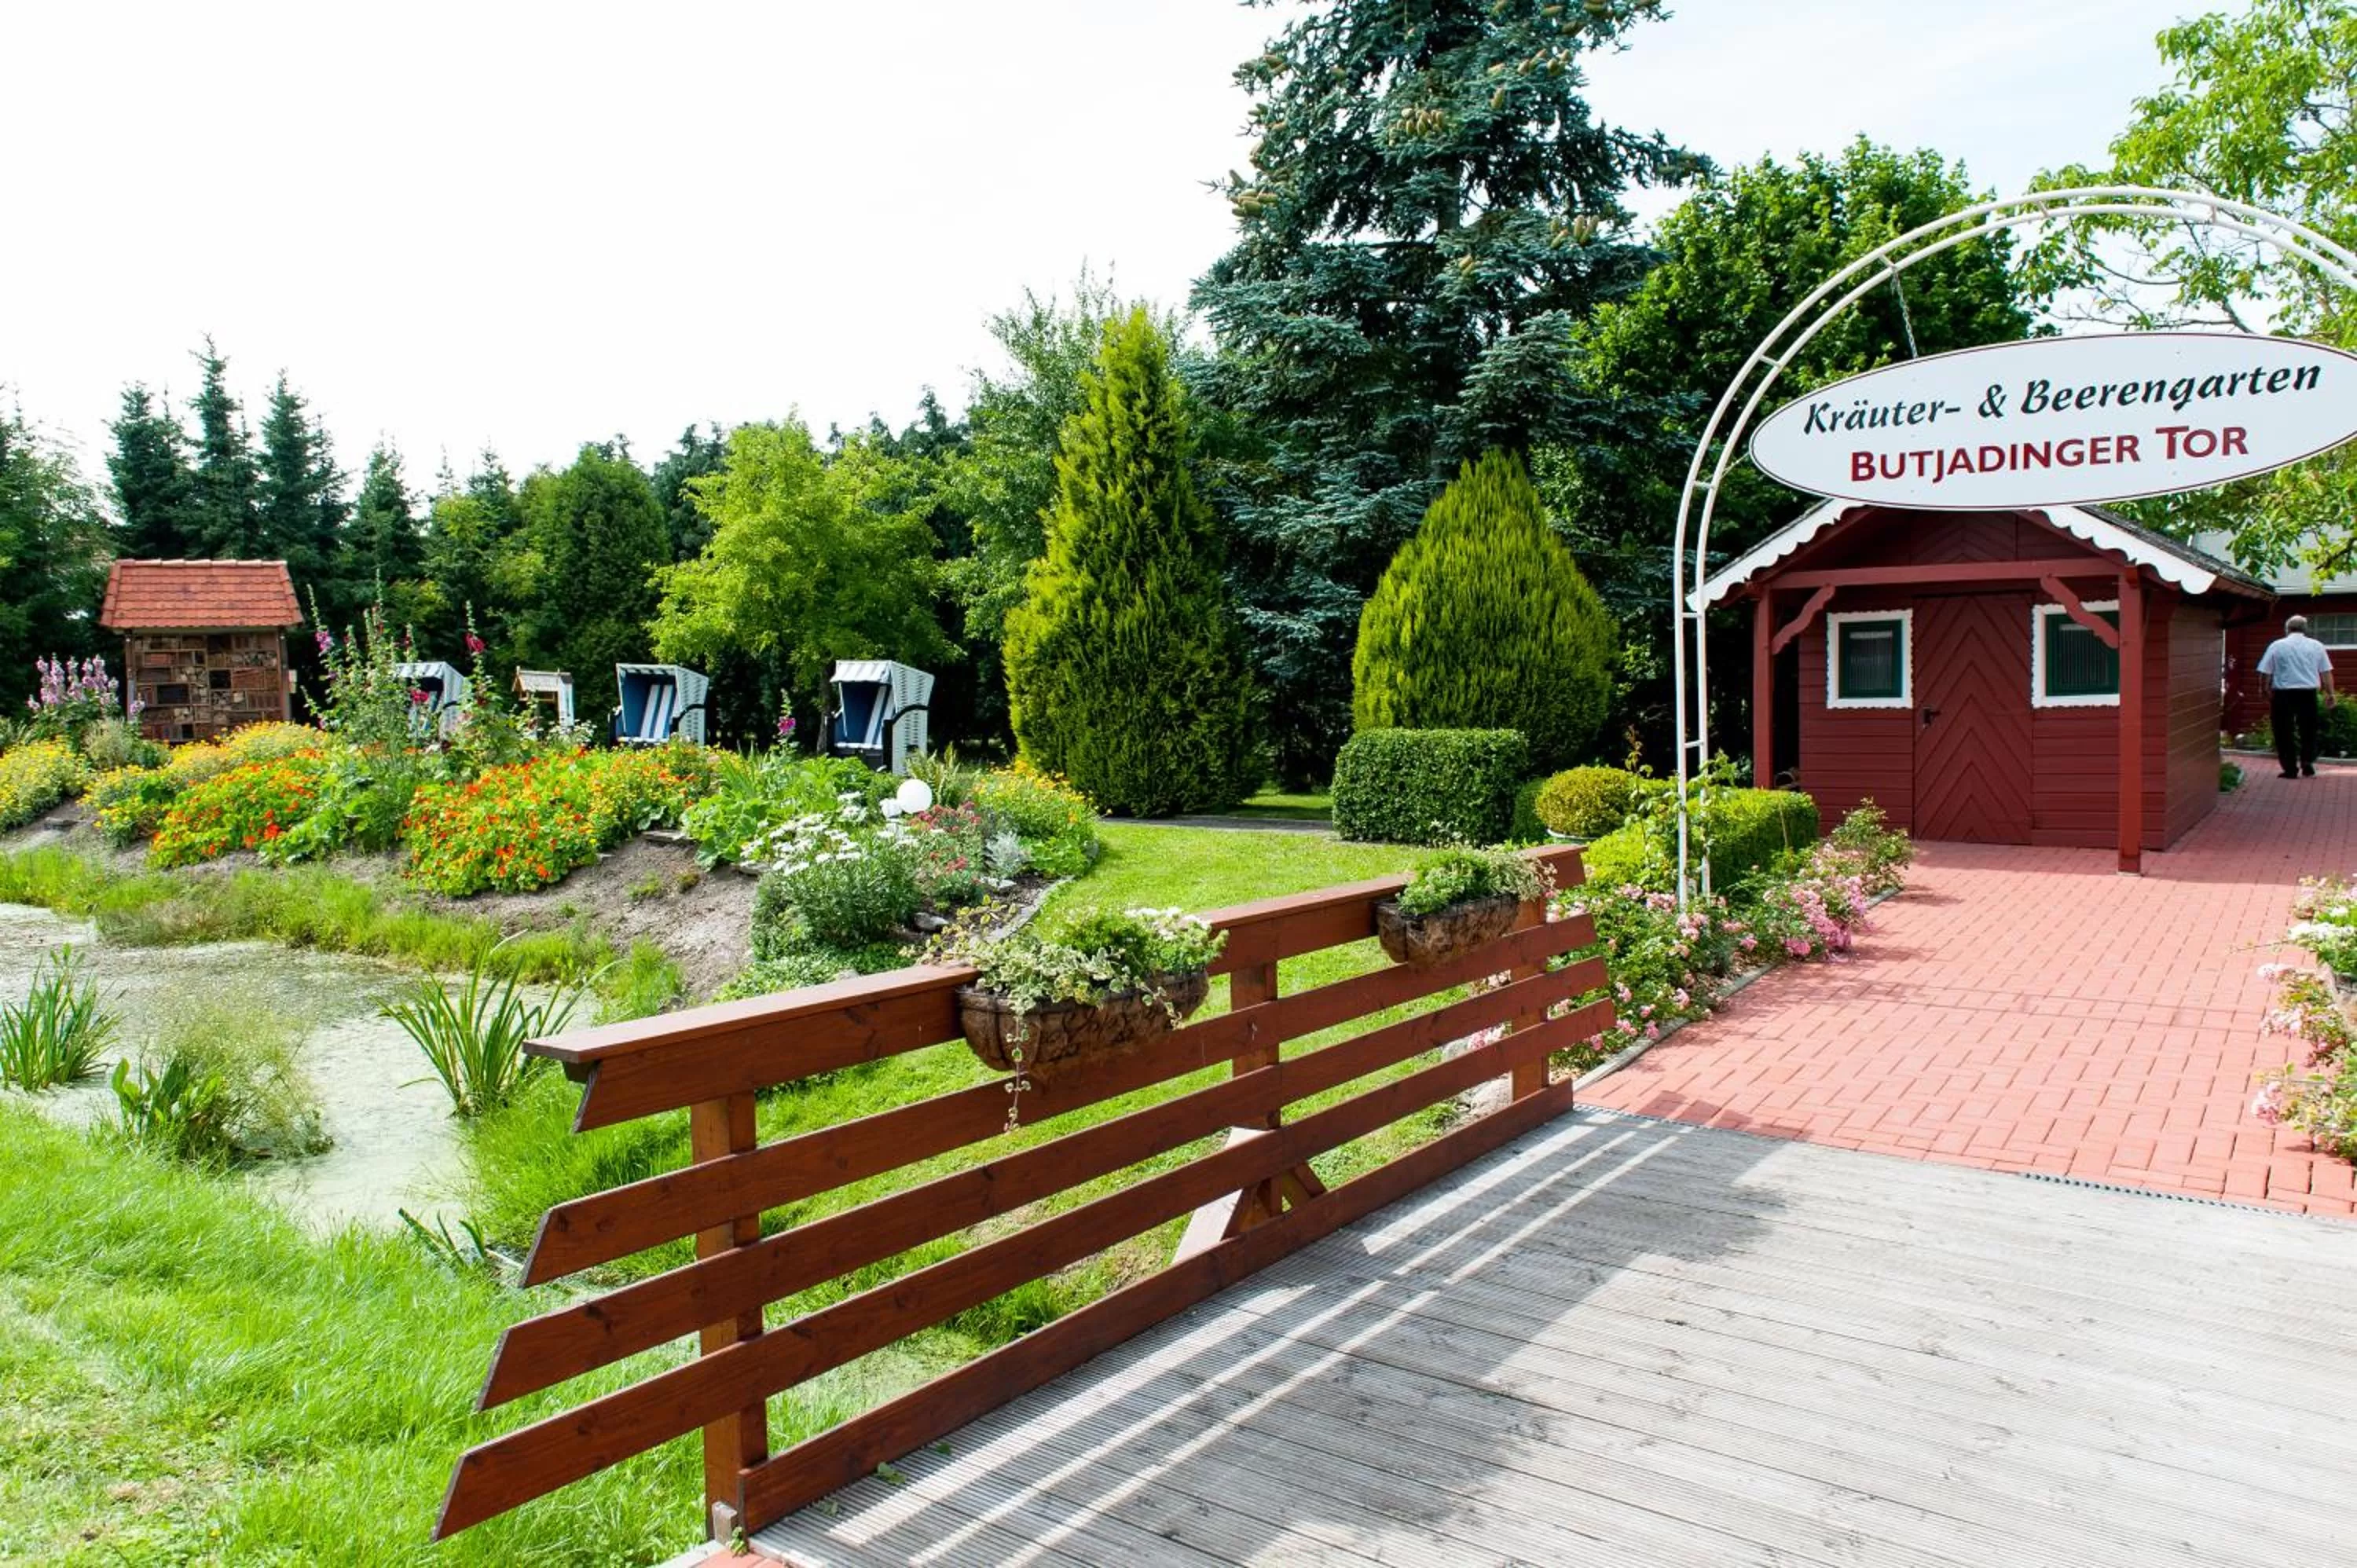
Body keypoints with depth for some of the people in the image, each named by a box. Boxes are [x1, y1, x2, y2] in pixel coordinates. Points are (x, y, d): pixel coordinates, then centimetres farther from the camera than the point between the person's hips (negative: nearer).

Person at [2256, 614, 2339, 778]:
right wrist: (2330, 693, 13)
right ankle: (2308, 766, 14)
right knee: (2308, 731, 15)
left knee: (2285, 732, 3)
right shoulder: (2316, 646, 6)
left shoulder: (2276, 646, 0)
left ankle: (2291, 769, 2)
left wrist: (2268, 692, 9)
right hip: (2308, 693, 2)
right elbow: (2326, 672, 6)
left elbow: (2267, 673, -2)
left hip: (2283, 693, -2)